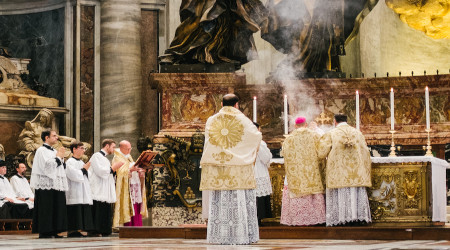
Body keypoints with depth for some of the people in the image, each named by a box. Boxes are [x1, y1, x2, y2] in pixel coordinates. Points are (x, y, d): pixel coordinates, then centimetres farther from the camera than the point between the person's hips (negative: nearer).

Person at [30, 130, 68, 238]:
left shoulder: (54, 151, 19)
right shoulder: (41, 151, -6)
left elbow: (61, 167, 21)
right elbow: (47, 165, -18)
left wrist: (61, 158, 4)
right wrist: (58, 157, -8)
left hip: (56, 184, 8)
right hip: (46, 184, -8)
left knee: (57, 208, 5)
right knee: (46, 209, -8)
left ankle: (53, 231, 9)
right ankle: (44, 232, -5)